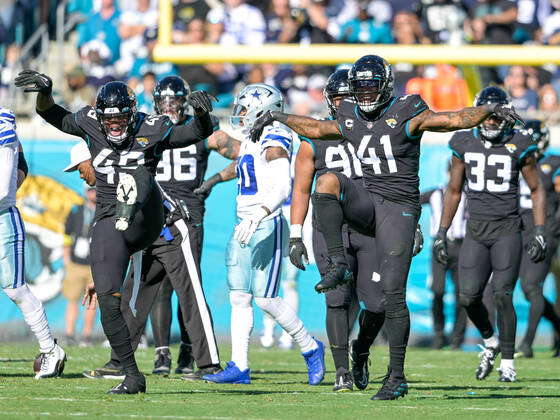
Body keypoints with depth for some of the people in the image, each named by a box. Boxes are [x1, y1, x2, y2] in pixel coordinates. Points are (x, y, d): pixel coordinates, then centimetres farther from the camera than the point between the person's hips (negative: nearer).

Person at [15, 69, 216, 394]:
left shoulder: (152, 130, 1)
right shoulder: (91, 125, 9)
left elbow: (201, 132, 2)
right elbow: (54, 116, 22)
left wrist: (202, 112, -20)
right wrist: (45, 92, 3)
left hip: (145, 222, -2)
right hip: (107, 222, 2)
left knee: (135, 175, -31)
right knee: (108, 301, -6)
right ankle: (132, 376, 1)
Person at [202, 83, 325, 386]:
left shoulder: (273, 141, -13)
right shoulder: (249, 142, 16)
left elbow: (282, 188, -25)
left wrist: (257, 216, -35)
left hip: (267, 226, -9)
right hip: (245, 226, 9)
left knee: (265, 298, -10)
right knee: (239, 297, 4)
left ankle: (310, 349, 7)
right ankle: (239, 367, 4)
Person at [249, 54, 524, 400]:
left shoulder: (406, 115, -9)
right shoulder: (351, 119, 8)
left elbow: (457, 119, -15)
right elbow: (314, 128, 27)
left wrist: (489, 109, -31)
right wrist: (277, 117, 30)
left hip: (398, 207, -5)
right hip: (368, 201, 5)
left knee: (393, 294, -8)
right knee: (328, 182, -27)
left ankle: (397, 376, 0)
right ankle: (339, 265, -21)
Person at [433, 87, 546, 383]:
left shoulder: (519, 145, -3)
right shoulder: (464, 144, 5)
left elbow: (536, 190, 5)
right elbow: (454, 190, 14)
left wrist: (539, 233, -3)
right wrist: (441, 233, 11)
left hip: (507, 229, -3)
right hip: (476, 231, 3)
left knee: (502, 295, -11)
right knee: (468, 297, -5)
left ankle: (507, 362, 1)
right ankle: (490, 341, 24)